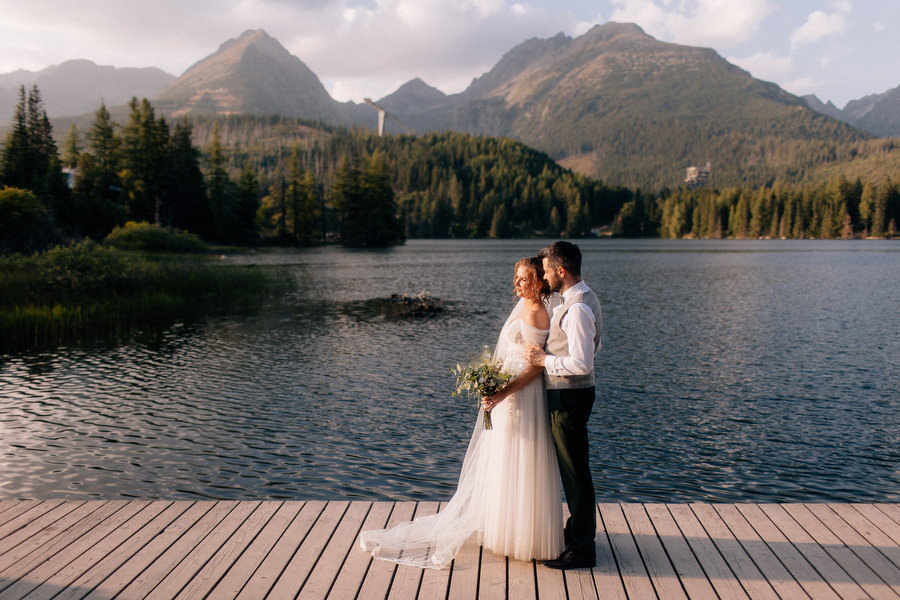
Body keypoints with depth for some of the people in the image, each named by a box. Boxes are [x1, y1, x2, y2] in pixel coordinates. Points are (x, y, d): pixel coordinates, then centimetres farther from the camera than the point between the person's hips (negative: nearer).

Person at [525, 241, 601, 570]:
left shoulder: (576, 309, -23)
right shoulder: (585, 299, 10)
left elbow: (581, 363, -28)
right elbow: (593, 347, 20)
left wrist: (545, 360, -15)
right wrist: (551, 350, 12)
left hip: (569, 397, -11)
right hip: (570, 394, 11)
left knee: (575, 470, -1)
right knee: (571, 466, 21)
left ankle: (582, 548, 9)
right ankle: (578, 529, 36)